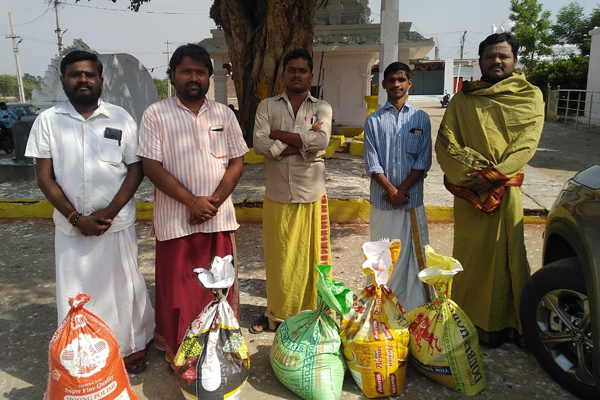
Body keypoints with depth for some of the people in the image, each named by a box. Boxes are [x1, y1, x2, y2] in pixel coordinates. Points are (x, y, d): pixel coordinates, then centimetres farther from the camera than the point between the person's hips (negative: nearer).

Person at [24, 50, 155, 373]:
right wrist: (76, 218, -10)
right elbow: (45, 176, 0)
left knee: (123, 287, 9)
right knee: (76, 293, 9)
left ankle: (132, 346, 28)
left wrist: (109, 213, -12)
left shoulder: (121, 119, 1)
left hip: (117, 223, -1)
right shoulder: (48, 120, 2)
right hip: (71, 226, 1)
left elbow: (135, 169, -2)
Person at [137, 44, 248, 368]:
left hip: (219, 218, 3)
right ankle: (177, 353, 27)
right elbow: (151, 166, -8)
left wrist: (215, 201, -10)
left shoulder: (224, 114, 8)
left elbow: (237, 161, 4)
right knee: (177, 288, 9)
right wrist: (191, 201, -16)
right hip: (175, 219, -2)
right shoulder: (156, 114, -1)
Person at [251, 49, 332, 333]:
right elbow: (259, 144, -10)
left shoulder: (321, 108, 5)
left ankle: (312, 313, 24)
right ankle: (275, 312, 28)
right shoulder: (267, 106, 6)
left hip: (311, 195, 0)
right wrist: (304, 141, -11)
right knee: (278, 257, 10)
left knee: (311, 257, 6)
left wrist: (280, 134, -10)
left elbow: (321, 141, -15)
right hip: (277, 196, 1)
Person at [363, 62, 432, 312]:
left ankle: (416, 308, 16)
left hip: (412, 200, 0)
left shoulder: (421, 118, 6)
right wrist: (392, 191, -11)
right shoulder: (373, 120, 4)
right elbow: (372, 164, -2)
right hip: (382, 201, 0)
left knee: (414, 254, 4)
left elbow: (423, 161, 0)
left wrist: (402, 189, -10)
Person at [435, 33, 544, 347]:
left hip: (507, 189, -1)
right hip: (468, 190, 1)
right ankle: (470, 321, 19)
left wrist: (494, 174, -15)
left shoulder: (529, 96, 8)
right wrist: (473, 172, -12)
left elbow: (527, 144, -3)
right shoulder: (462, 99, 10)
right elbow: (444, 143, 1)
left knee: (506, 255, 0)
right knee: (471, 256, 6)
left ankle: (504, 323, 14)